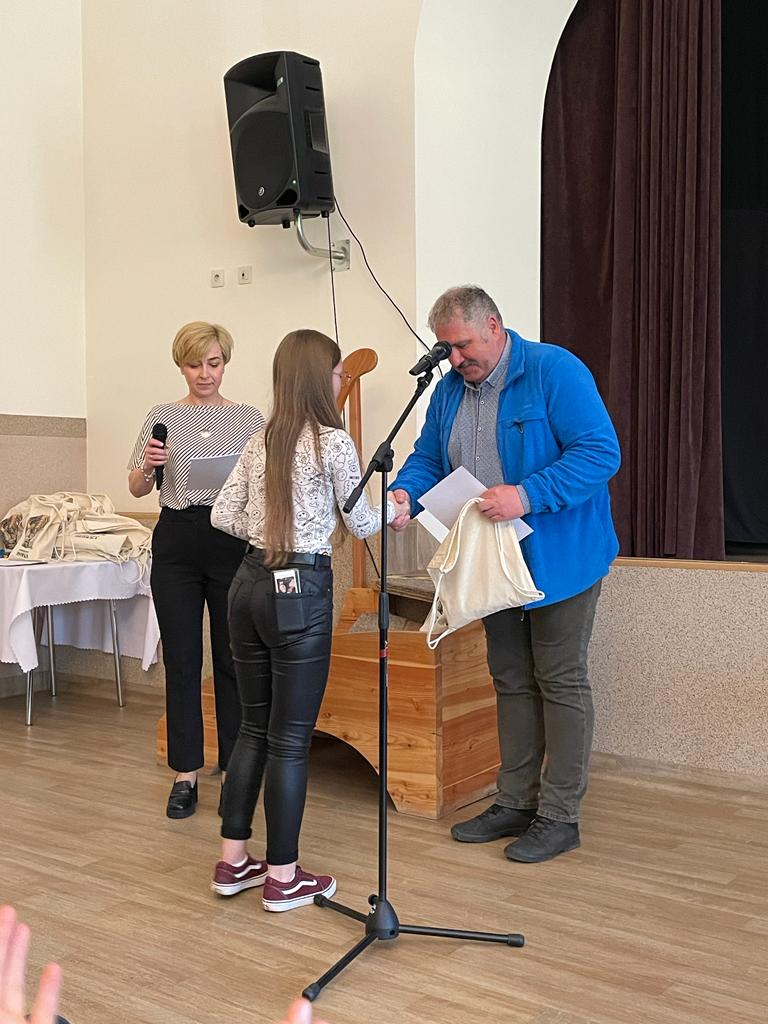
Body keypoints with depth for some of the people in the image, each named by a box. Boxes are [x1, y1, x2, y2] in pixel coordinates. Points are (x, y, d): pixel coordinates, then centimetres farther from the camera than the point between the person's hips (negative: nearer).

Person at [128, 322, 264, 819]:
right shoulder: (163, 417, 8)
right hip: (177, 541, 1)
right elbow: (137, 488, 7)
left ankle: (236, 772, 15)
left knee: (234, 659, 3)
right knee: (181, 660, 4)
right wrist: (148, 465, -14)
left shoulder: (250, 418, 5)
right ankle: (186, 773, 15)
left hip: (233, 542, -1)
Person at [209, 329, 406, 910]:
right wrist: (392, 508, 18)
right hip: (300, 590, -7)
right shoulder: (333, 441, -9)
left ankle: (233, 861, 24)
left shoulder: (261, 443, 9)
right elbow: (361, 526, -2)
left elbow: (223, 516, 11)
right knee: (290, 739, 2)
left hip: (249, 584, 7)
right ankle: (283, 878, 13)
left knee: (254, 727, 16)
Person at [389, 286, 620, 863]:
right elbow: (428, 457, 10)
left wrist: (526, 496, -32)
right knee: (511, 680, 15)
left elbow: (600, 452, -23)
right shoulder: (451, 388, 6)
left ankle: (560, 816, 12)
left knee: (560, 682, 2)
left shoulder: (554, 371, -17)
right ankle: (516, 802, 28)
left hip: (558, 558, -7)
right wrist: (405, 494, -13)